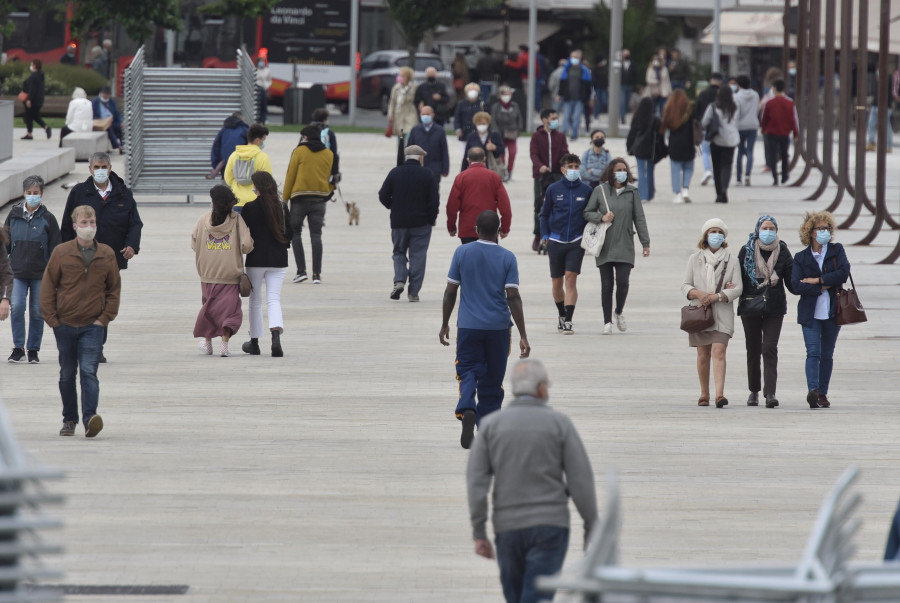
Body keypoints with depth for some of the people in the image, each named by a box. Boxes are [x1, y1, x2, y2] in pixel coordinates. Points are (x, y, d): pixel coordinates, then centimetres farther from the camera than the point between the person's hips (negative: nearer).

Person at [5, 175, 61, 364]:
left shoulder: (47, 218, -1)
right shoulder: (14, 215, 4)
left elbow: (55, 248, 2)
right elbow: (5, 242, 11)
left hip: (40, 274, -1)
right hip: (18, 271, 1)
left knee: (37, 311, 4)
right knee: (17, 307, -13)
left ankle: (33, 349, 15)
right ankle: (18, 347, -2)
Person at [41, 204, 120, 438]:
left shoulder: (107, 254, 2)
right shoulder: (62, 252, -1)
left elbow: (114, 288, 9)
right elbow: (48, 285, 3)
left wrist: (105, 317, 0)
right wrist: (51, 318, -3)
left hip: (93, 325, -1)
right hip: (65, 324, 1)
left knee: (89, 372, -15)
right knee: (67, 374, 11)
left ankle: (90, 417, -23)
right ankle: (69, 420, 22)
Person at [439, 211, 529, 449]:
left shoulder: (462, 253, -2)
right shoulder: (507, 258, -4)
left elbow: (450, 292, 1)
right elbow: (513, 297, -8)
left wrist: (445, 324, 13)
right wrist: (523, 335, -6)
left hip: (468, 325, 0)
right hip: (498, 326, 0)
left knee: (468, 371, 3)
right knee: (492, 379, 12)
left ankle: (467, 410, -27)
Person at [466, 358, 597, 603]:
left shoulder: (492, 424, 3)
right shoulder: (559, 423, -2)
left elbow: (476, 480, -3)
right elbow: (581, 479, -4)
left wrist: (479, 534, -1)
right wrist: (591, 528, 5)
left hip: (508, 528, 2)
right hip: (549, 526, -2)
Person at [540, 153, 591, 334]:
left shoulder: (586, 190, 2)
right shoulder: (553, 189, 2)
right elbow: (544, 214, 11)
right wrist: (545, 236, 3)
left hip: (576, 242, -1)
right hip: (556, 242, 1)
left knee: (571, 278, -13)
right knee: (557, 282, 9)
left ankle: (568, 321, -13)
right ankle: (562, 315, 31)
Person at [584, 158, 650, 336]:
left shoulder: (632, 192, 4)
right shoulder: (600, 191, 2)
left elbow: (639, 218, 7)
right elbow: (587, 213, 9)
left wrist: (645, 243, 4)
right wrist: (601, 217, -11)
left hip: (625, 246, 0)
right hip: (605, 246, 0)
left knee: (622, 282, -11)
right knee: (607, 285, 1)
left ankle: (619, 313, 16)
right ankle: (607, 322, 11)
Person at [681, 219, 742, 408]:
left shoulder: (731, 260, 6)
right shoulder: (695, 259, 11)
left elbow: (738, 288, 0)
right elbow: (685, 286, 9)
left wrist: (717, 296, -14)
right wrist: (698, 294, -12)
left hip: (722, 314, -2)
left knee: (718, 351, -15)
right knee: (703, 353, 5)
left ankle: (719, 394, -25)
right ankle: (704, 395, 16)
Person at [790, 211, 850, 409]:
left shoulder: (836, 250, 7)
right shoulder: (801, 257, 5)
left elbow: (843, 273, -9)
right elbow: (797, 286, -7)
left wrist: (818, 280, -12)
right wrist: (822, 288, -12)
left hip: (832, 311, 2)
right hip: (810, 312, -2)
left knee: (827, 354, 7)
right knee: (813, 352, -15)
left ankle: (822, 393, 12)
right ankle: (812, 390, -28)